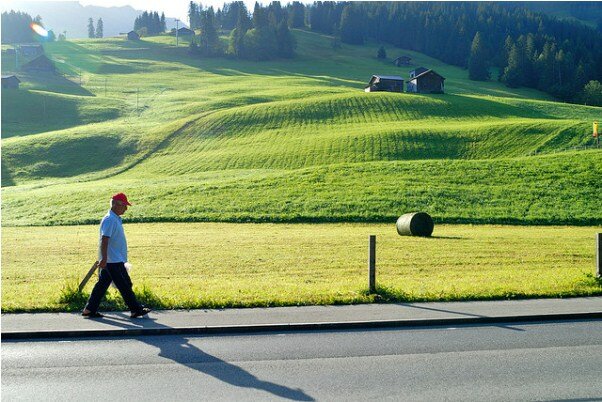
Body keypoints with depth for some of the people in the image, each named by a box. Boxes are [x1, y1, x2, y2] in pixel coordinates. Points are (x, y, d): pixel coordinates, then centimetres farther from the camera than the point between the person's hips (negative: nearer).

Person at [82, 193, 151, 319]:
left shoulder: (116, 219, 15)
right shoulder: (109, 220, -17)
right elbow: (104, 240, -24)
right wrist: (104, 258, -29)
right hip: (113, 261, -10)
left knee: (102, 284, 12)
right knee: (125, 285, -3)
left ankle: (89, 310, 16)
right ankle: (136, 310, 3)